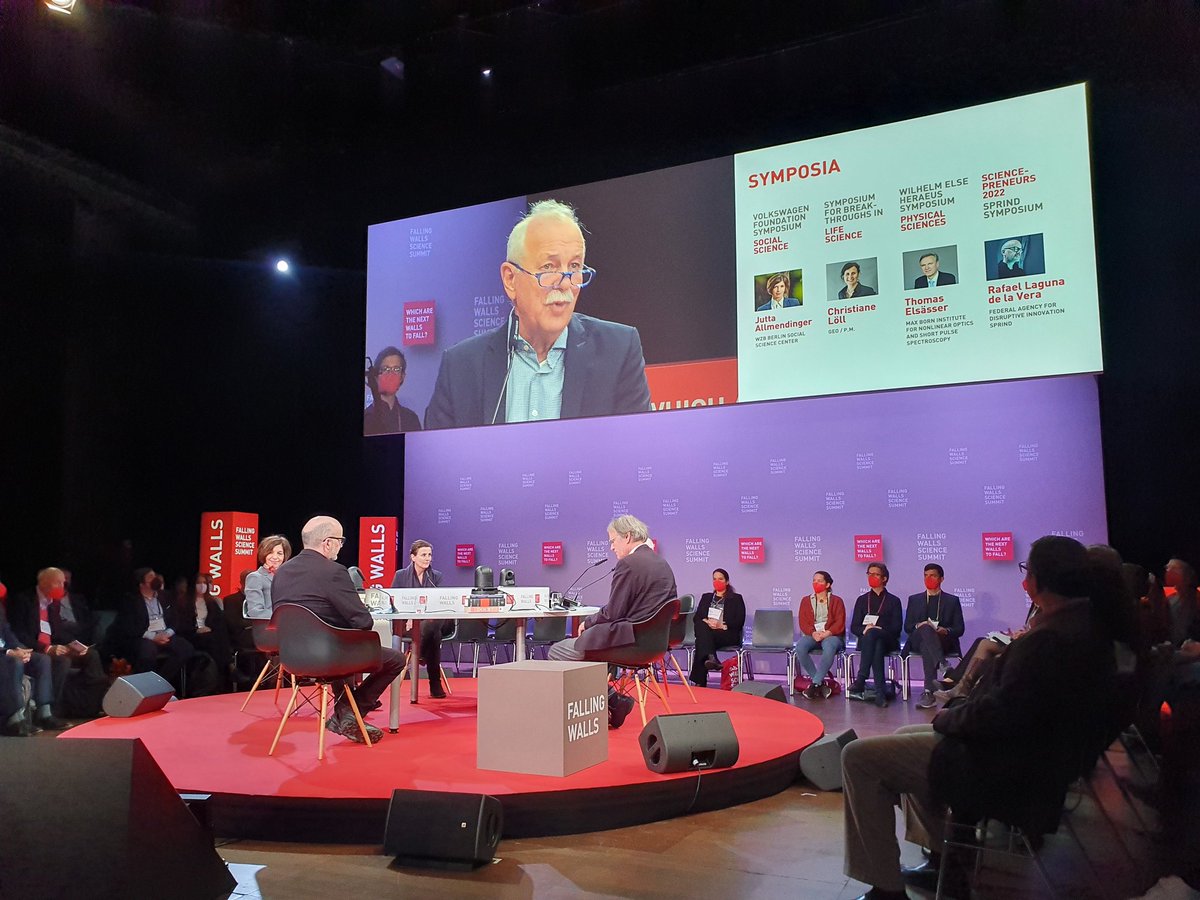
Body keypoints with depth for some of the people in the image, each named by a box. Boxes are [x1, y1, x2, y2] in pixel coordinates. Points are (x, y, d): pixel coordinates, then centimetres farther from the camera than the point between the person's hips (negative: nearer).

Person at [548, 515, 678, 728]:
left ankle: (611, 701, 2)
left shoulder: (628, 564, -16)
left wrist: (587, 623, 2)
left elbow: (612, 613, -17)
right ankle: (611, 703, 15)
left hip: (630, 641, -10)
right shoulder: (662, 564, 12)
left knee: (557, 652, -1)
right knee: (581, 642, 24)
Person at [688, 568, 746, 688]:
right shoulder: (706, 597, 27)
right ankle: (711, 657, -58)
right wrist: (706, 622, -10)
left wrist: (722, 625, -14)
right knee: (703, 626, -36)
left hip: (728, 634, -3)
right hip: (706, 633, 3)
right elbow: (696, 618, 14)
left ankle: (699, 682, -45)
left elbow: (739, 622, 2)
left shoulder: (736, 598, 15)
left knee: (702, 639, -35)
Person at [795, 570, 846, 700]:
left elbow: (840, 622, -1)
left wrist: (826, 633, -19)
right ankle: (821, 683, -24)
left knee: (829, 647, -40)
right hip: (812, 635, 2)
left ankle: (815, 684, -33)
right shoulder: (806, 601, 18)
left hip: (831, 635, -2)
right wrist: (813, 633, -14)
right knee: (800, 647, -33)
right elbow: (803, 622, 7)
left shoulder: (836, 601, 11)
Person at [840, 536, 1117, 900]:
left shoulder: (1051, 638, -29)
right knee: (905, 736, 27)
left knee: (859, 756, -7)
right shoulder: (1087, 624, 2)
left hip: (1008, 771, -10)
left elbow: (998, 715, -28)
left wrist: (946, 719, -9)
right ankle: (942, 860, 29)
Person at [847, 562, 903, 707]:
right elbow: (854, 627, 13)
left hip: (887, 640, -2)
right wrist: (864, 629, -12)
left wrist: (878, 630, -14)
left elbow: (896, 628, 4)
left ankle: (860, 681, -45)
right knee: (877, 648, -37)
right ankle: (880, 692, -45)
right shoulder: (862, 600, 23)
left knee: (871, 634, -39)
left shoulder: (893, 600, 16)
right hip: (866, 640, 2)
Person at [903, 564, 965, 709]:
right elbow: (907, 627, 13)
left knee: (926, 646, -37)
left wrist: (946, 631, -14)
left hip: (944, 641, -1)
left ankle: (929, 691, -48)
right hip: (918, 641, 1)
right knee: (925, 629, -37)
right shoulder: (914, 599, 22)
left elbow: (959, 629, 9)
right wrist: (918, 626, -11)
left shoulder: (952, 600, 18)